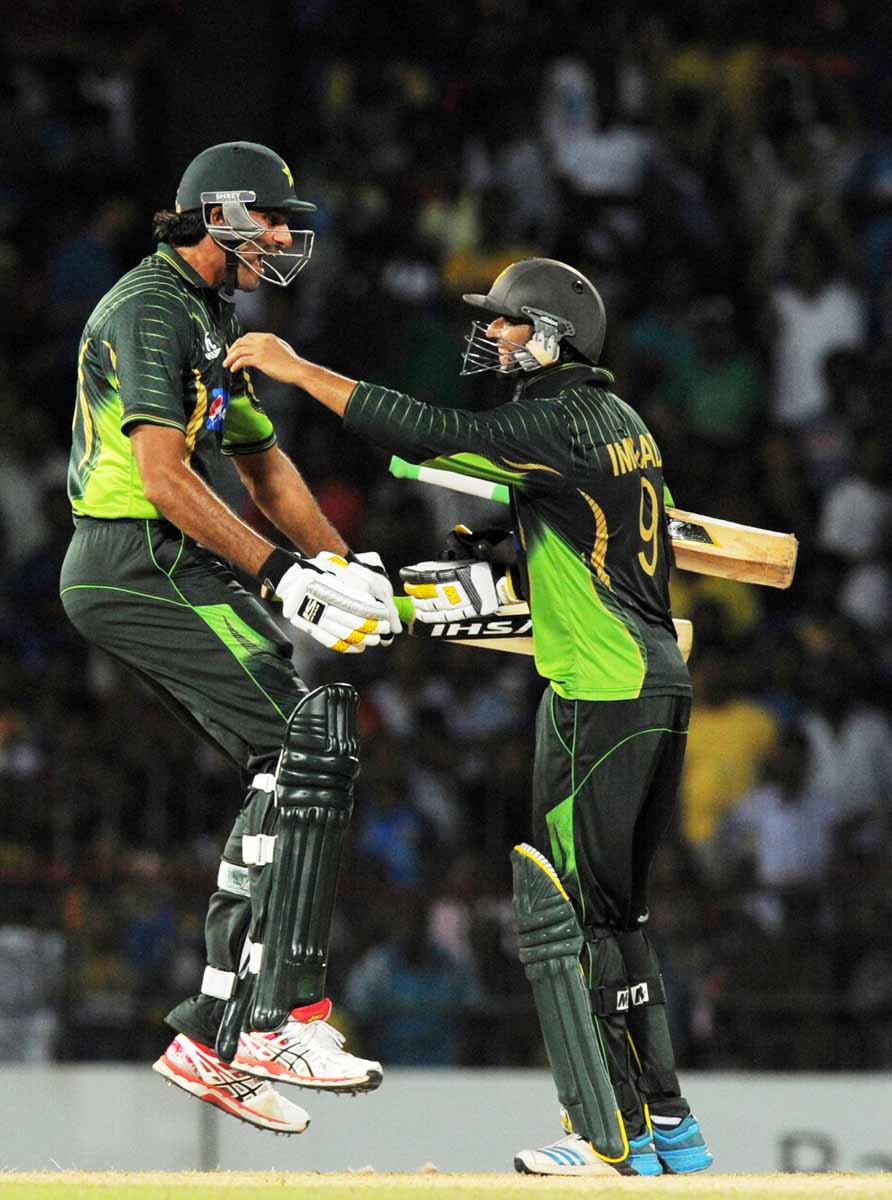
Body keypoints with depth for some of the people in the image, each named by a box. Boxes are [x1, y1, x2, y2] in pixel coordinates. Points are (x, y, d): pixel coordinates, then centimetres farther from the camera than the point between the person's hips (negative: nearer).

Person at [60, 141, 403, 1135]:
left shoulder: (215, 321, 23)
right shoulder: (150, 308, -11)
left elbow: (265, 467, 26)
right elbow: (165, 478, -20)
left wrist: (346, 567, 14)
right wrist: (282, 572, -22)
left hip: (172, 569, 10)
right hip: (141, 563, -10)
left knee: (287, 778, 7)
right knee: (311, 746, -18)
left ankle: (211, 1040, 7)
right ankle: (284, 1016, -23)